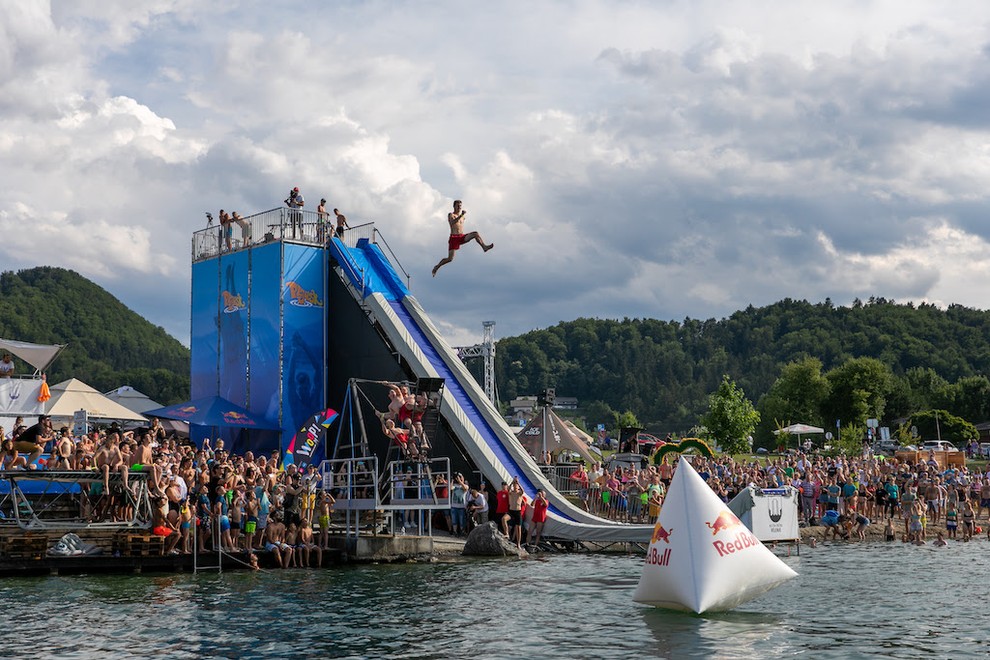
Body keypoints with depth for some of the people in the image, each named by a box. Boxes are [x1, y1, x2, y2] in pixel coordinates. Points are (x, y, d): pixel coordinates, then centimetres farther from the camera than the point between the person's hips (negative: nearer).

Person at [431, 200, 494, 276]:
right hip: (454, 238, -5)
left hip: (462, 237, 5)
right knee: (450, 259, -9)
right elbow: (452, 222, -24)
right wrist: (461, 215, -32)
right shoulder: (450, 215, -1)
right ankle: (437, 267, 14)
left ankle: (484, 247, -36)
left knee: (475, 234, -21)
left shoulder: (462, 215, 17)